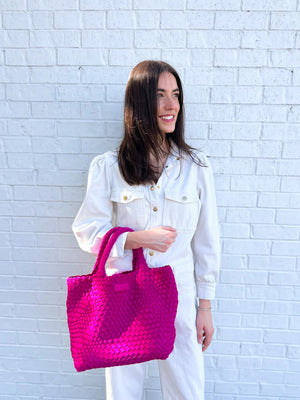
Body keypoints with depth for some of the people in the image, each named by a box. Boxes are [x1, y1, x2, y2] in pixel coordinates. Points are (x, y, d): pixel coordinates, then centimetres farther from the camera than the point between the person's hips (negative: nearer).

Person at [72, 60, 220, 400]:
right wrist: (138, 238, -19)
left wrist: (205, 307, 4)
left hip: (178, 295, 1)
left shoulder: (196, 167, -2)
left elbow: (206, 241, 1)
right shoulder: (107, 167, -5)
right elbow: (86, 231, -3)